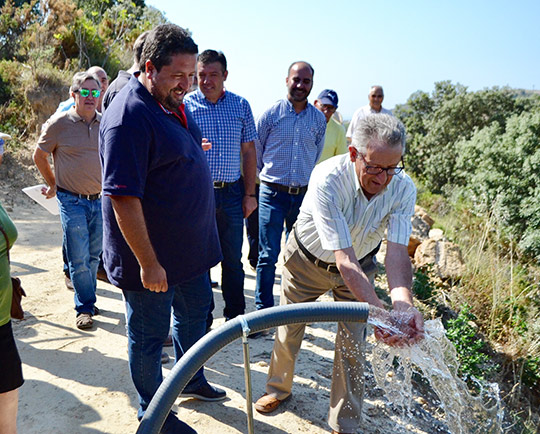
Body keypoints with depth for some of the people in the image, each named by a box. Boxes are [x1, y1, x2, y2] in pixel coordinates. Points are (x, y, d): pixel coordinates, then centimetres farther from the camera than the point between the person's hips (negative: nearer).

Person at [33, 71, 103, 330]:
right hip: (72, 201, -3)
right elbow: (39, 156, 6)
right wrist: (53, 184, 12)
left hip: (100, 200, 4)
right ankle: (85, 307, 14)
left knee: (94, 255, 13)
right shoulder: (59, 123, -7)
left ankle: (87, 298, 30)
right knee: (79, 258, -1)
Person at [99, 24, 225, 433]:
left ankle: (190, 378, 48)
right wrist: (147, 263, -24)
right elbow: (123, 197, -27)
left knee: (195, 312, 24)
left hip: (191, 246, 9)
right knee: (149, 337, 10)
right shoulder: (130, 116, -24)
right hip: (152, 259, -9)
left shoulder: (173, 102, 6)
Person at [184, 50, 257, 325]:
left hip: (232, 192, 2)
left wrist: (250, 193, 5)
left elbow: (248, 151, 8)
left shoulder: (241, 105, 6)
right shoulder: (184, 105, -1)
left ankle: (235, 317, 26)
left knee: (233, 259, 9)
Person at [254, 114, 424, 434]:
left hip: (360, 265, 2)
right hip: (307, 260, -2)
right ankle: (279, 388, 43)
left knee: (352, 343, 2)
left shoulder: (403, 188, -25)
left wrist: (403, 304, -51)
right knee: (289, 330, 13)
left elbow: (397, 252, -33)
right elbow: (344, 258, -42)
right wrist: (379, 311, -51)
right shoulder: (327, 180, -38)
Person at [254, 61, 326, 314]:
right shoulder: (270, 114, -1)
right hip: (273, 194, -3)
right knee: (268, 255, -2)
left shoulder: (319, 119, 8)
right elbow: (255, 152, 9)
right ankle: (263, 310, 10)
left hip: (304, 195, 3)